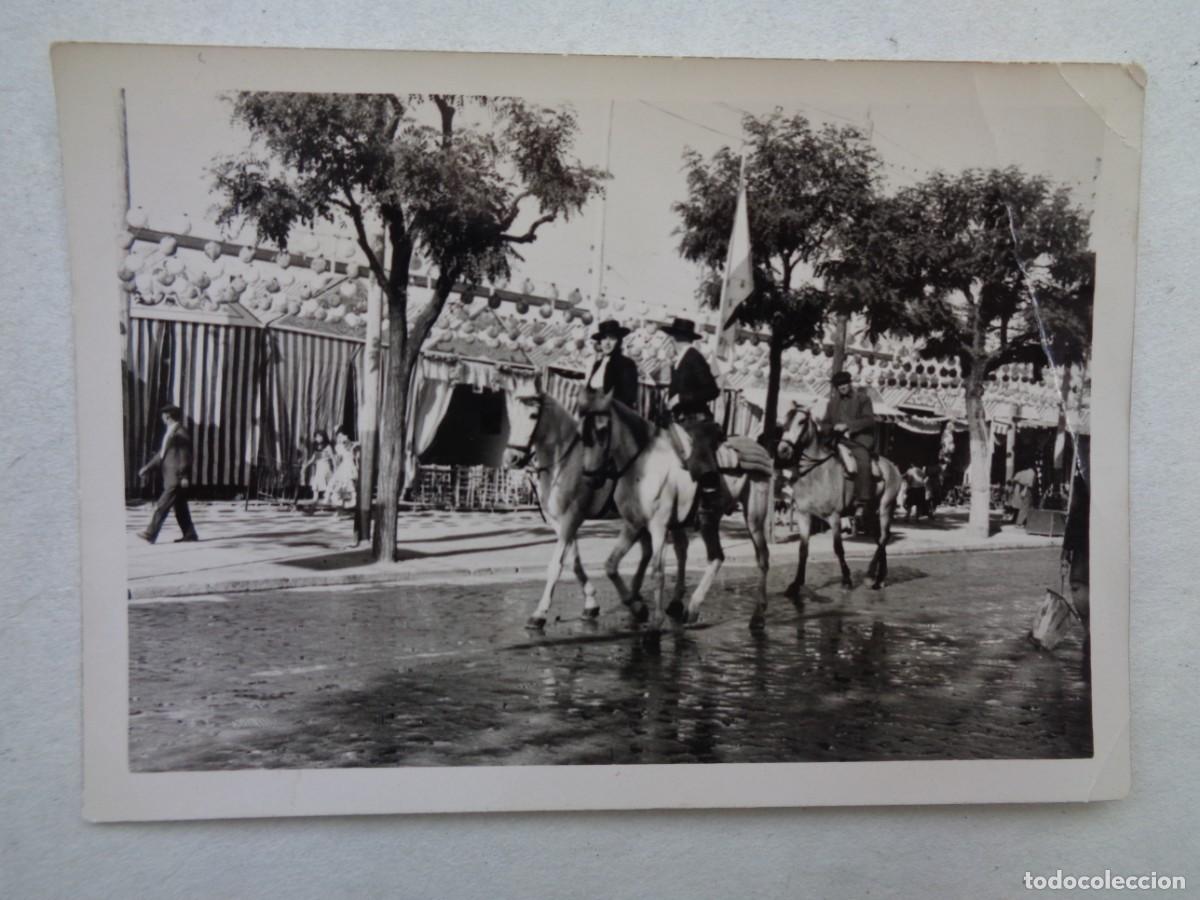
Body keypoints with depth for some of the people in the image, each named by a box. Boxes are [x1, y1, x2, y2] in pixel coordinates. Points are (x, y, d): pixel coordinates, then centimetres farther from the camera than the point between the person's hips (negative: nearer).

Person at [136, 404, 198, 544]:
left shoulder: (181, 434, -13)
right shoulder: (170, 433, 17)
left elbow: (185, 457, -16)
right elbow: (161, 454, 22)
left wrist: (184, 477, -18)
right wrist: (147, 468, 17)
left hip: (177, 480, -10)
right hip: (171, 478, 10)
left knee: (161, 506, -9)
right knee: (180, 508, 11)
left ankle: (150, 534, -8)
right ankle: (189, 534, 15)